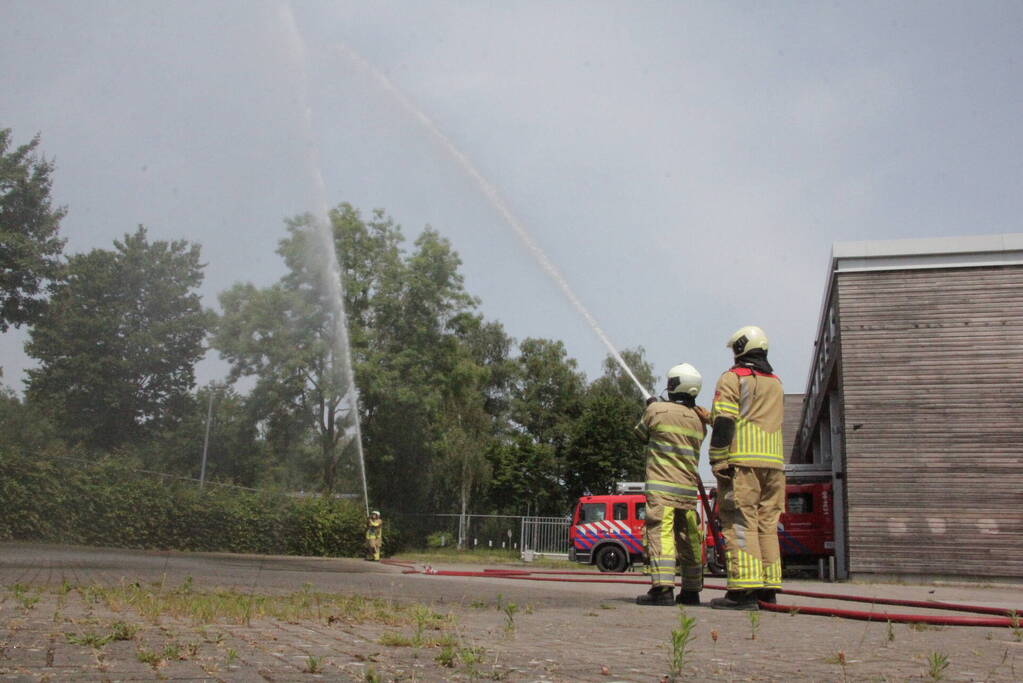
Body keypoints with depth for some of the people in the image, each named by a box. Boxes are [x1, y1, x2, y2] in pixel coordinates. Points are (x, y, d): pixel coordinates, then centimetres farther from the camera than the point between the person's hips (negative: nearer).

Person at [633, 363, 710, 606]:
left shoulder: (657, 410, -4)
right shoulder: (699, 420, 11)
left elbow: (642, 435, 12)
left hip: (661, 487, -6)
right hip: (689, 489, 6)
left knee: (660, 534, -10)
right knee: (689, 540, 12)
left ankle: (663, 588, -21)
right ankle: (691, 591, 21)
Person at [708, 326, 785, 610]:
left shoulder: (733, 378, 0)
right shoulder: (775, 382, 22)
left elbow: (724, 423, -9)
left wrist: (718, 462, -10)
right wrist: (707, 414, 34)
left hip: (741, 461, -7)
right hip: (773, 462, 7)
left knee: (740, 523, -9)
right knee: (767, 524, 9)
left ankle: (744, 590, -14)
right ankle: (768, 588, 9)